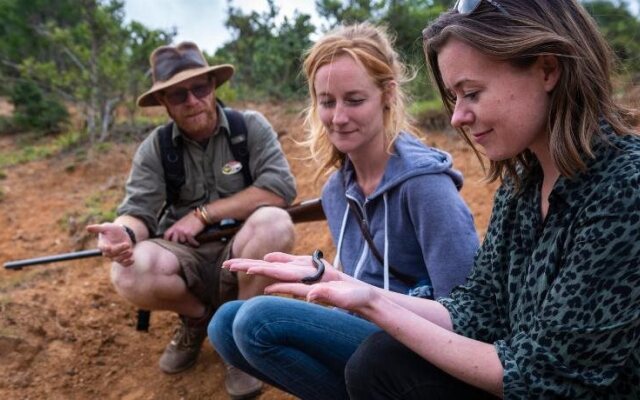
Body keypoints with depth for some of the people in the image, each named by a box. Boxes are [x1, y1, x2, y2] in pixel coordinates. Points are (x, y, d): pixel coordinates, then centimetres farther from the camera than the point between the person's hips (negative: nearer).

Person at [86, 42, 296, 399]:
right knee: (130, 275, -29)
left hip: (241, 254, -1)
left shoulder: (251, 127, -7)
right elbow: (139, 210, -8)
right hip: (184, 257, 2)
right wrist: (125, 231, -34)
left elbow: (281, 188, -19)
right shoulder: (155, 148, 0)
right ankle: (196, 317, 5)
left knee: (274, 222, -33)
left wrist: (204, 214, -18)